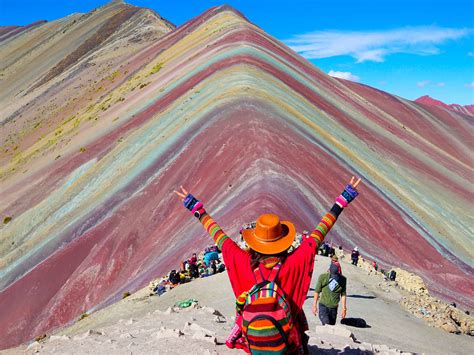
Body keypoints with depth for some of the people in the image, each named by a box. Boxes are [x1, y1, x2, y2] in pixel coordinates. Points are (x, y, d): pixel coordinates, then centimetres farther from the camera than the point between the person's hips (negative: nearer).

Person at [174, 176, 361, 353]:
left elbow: (219, 236, -10)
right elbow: (319, 233, -16)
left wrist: (196, 207, 2)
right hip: (288, 340, -1)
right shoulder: (294, 263, -22)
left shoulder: (244, 262, -20)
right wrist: (343, 200, -8)